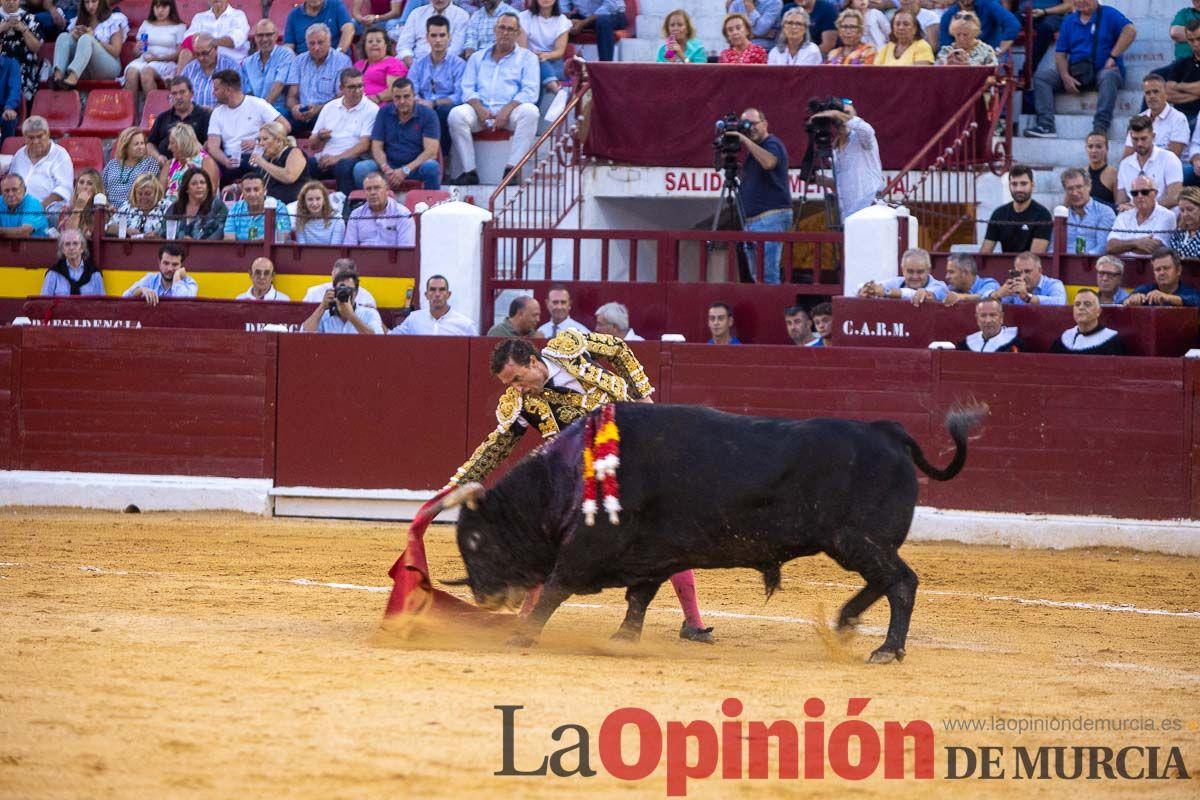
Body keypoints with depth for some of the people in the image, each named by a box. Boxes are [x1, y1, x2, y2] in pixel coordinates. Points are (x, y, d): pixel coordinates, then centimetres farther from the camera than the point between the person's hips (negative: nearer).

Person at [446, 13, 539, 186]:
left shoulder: (527, 58, 15)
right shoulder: (478, 58, 23)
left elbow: (529, 92, 1)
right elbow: (467, 89, 12)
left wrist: (506, 111, -16)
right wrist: (479, 109, -11)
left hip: (511, 111, -2)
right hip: (481, 110, 2)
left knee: (530, 111, -35)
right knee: (456, 114, -30)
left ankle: (511, 169, -35)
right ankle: (469, 172, -28)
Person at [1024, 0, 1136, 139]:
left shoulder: (1108, 14, 0)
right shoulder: (1069, 21, 13)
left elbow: (1130, 31, -16)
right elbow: (1060, 53, 7)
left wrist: (1113, 57, -21)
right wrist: (1065, 77, -11)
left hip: (1103, 69, -4)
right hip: (1075, 71, 4)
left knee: (1108, 77, -39)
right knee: (1041, 75, -14)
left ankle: (1101, 126, -47)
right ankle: (1046, 126, -26)